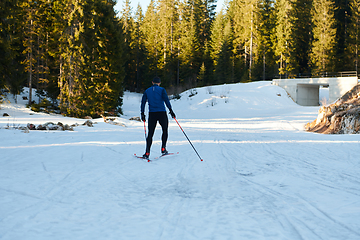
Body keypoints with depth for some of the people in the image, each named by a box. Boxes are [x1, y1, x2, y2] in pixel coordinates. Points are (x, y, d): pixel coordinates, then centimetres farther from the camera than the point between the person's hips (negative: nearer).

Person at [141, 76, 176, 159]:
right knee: (165, 130, 17)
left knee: (150, 133, 5)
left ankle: (147, 153, -3)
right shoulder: (162, 89, 1)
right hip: (162, 113, -2)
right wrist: (170, 110, -11)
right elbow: (166, 100, -10)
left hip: (152, 114, 2)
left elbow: (143, 102, 8)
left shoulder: (147, 91, 11)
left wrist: (142, 114, 12)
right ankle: (163, 149, 9)